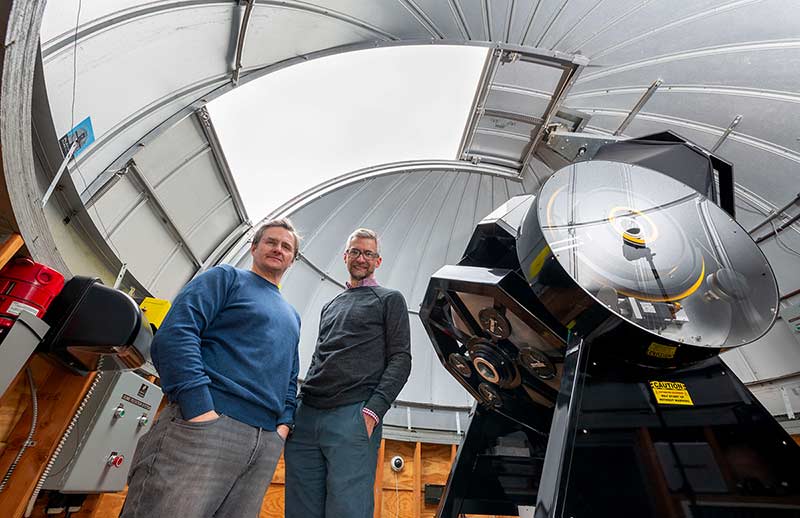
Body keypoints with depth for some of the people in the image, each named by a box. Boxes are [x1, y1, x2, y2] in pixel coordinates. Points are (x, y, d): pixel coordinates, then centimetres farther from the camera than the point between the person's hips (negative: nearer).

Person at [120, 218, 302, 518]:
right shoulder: (227, 278, 6)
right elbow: (174, 334, -8)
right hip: (206, 423, -6)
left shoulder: (292, 317, 25)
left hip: (267, 443, 6)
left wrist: (284, 423, 7)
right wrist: (200, 409, -18)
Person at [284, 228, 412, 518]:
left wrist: (373, 410, -14)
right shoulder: (330, 306, 25)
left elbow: (401, 359, -1)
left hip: (353, 417, -5)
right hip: (305, 417, 6)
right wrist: (297, 407, 13)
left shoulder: (390, 300, 8)